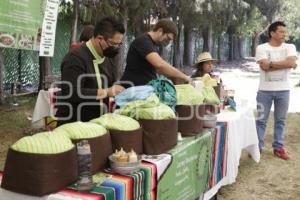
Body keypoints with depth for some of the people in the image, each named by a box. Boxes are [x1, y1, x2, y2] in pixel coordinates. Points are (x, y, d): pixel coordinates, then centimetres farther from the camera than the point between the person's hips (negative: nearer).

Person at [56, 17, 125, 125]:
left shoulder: (105, 59, 10)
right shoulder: (76, 58, -17)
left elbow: (111, 85, 23)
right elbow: (71, 93, -28)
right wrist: (106, 92, -24)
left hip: (97, 123, 8)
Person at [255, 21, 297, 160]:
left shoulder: (290, 47, 4)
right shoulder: (261, 48, -4)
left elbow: (291, 63, -14)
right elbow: (264, 66, -18)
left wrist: (271, 63, -12)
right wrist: (284, 64, -10)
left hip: (283, 90, 2)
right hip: (265, 90, -2)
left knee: (280, 120, 10)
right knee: (261, 120, 5)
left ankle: (278, 147, 21)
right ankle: (257, 147, 14)